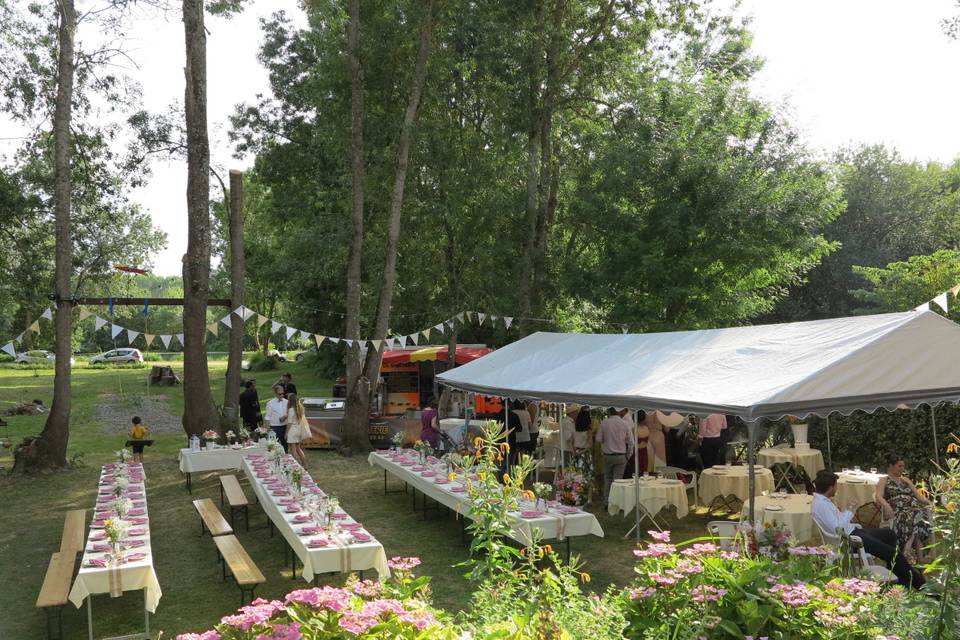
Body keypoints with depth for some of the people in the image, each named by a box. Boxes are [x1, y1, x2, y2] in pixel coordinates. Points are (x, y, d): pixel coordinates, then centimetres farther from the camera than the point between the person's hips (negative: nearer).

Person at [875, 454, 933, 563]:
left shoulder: (906, 480, 31)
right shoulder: (884, 481, 14)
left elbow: (918, 495, 24)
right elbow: (878, 496, -3)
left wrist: (930, 503, 3)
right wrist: (886, 504, -26)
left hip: (914, 508, 5)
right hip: (897, 511, -4)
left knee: (925, 514, -32)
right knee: (913, 517, -37)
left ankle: (908, 549, -37)